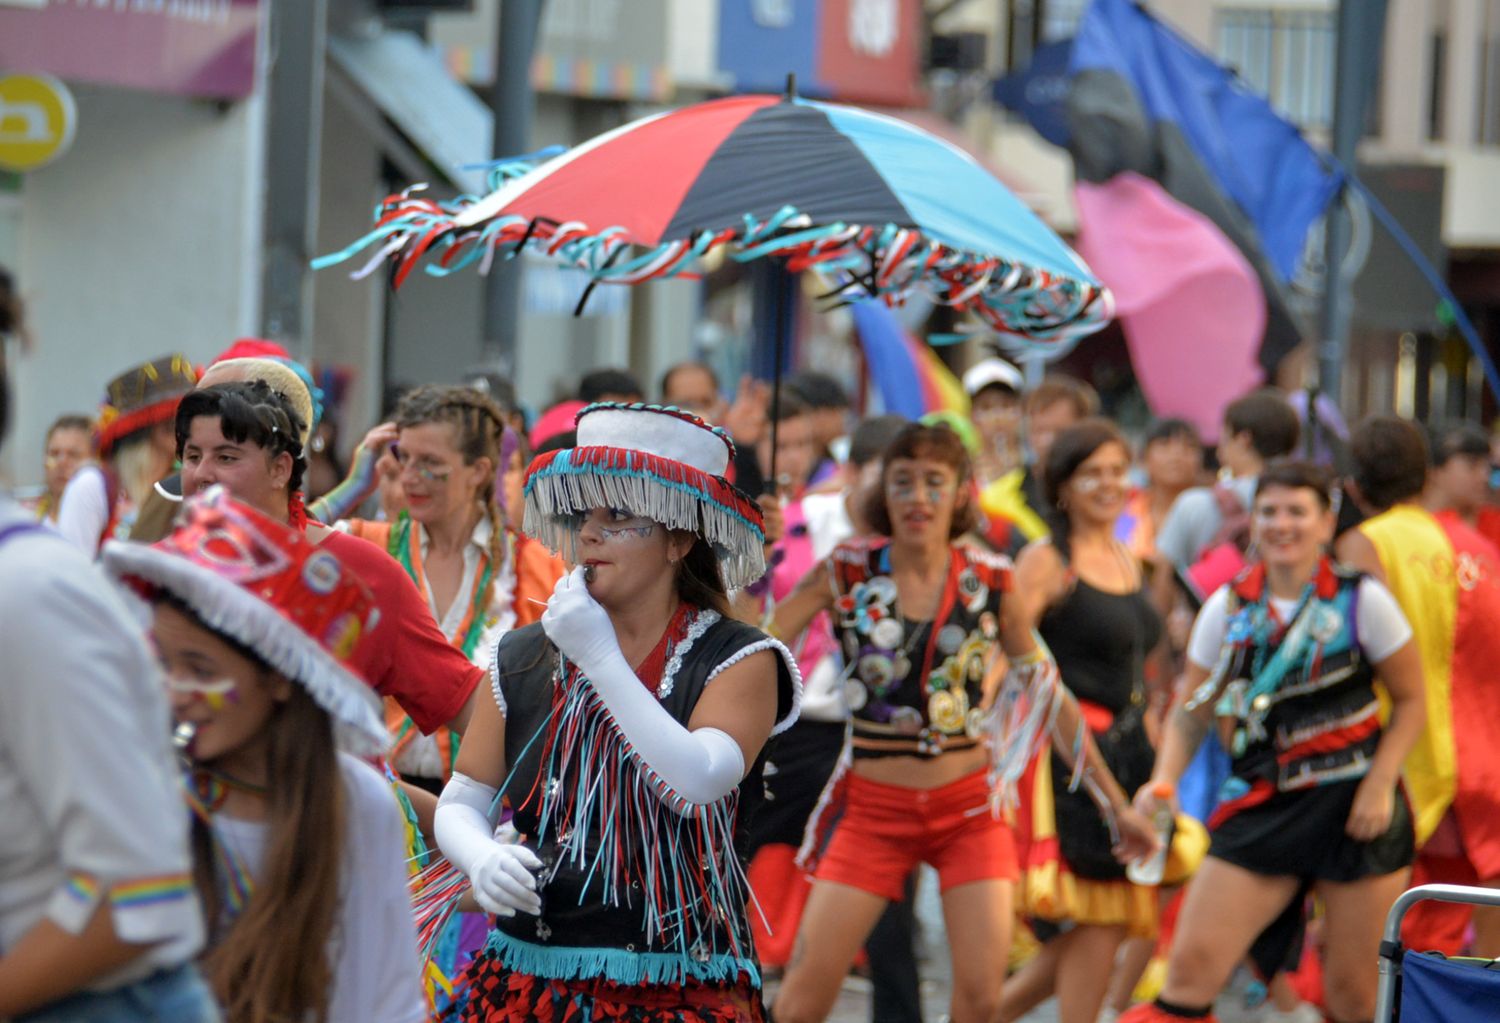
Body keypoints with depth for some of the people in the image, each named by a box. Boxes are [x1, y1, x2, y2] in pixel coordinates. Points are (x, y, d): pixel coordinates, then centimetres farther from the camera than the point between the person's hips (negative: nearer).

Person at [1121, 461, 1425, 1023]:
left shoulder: (1361, 600, -3)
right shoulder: (1229, 608, 4)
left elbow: (1410, 702, 4)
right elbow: (1190, 712, 10)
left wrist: (1379, 785, -9)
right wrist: (1163, 782, -7)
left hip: (1355, 805, -2)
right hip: (1264, 804, 2)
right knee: (1192, 963, -11)